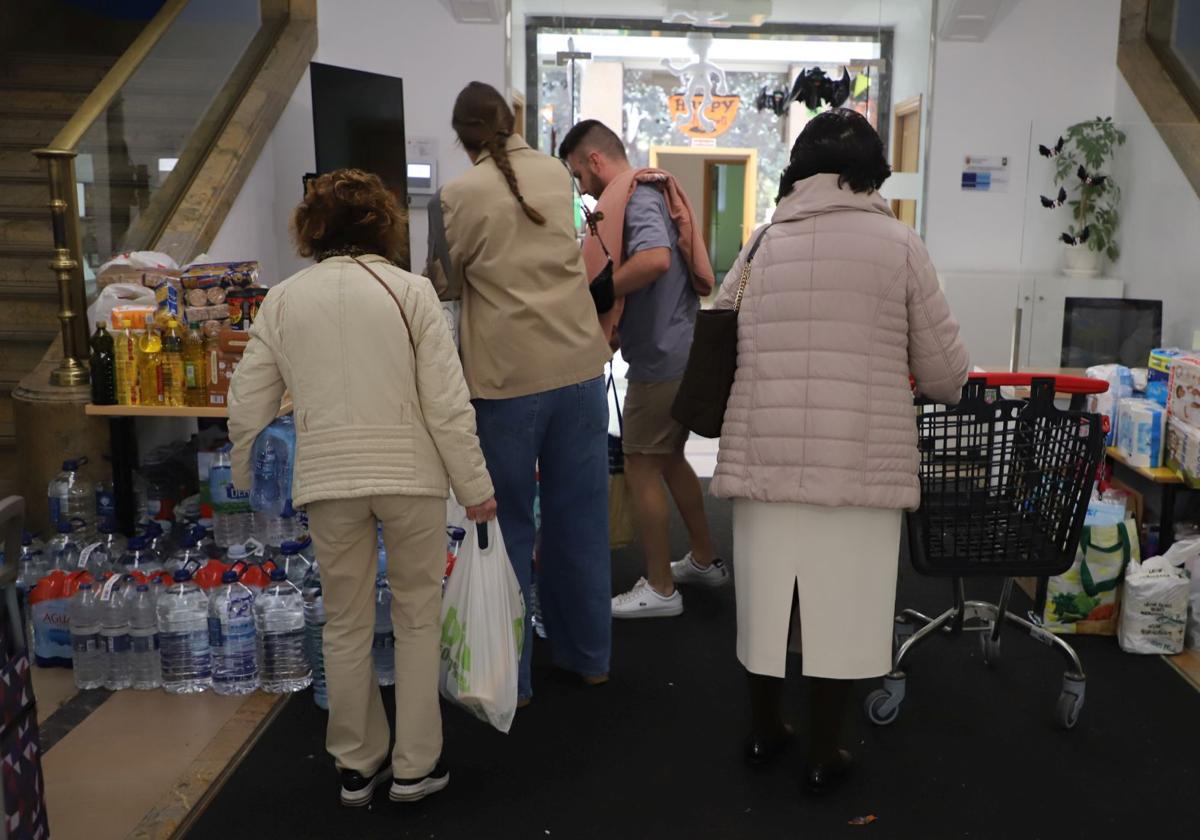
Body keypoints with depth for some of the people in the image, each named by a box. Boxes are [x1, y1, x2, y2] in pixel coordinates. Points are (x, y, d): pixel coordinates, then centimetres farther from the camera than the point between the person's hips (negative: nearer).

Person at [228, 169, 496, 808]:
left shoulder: (282, 300, 4)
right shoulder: (409, 291, -4)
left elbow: (246, 411, 5)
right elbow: (448, 404, -9)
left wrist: (244, 484, 21)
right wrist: (475, 488, -1)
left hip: (327, 479, 2)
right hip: (410, 473, -2)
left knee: (346, 626, 15)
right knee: (418, 621, 12)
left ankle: (357, 765, 28)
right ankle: (415, 766, 21)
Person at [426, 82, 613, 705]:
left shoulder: (460, 195, -6)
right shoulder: (558, 174, 7)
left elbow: (448, 284, 4)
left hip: (506, 378, -4)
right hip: (580, 366, 4)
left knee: (509, 529, 8)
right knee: (580, 519, 15)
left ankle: (511, 677, 16)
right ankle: (589, 656, 29)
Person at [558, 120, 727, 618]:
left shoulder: (634, 198, -15)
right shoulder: (653, 191, 16)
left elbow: (655, 259, -33)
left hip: (660, 358, -10)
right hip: (681, 351, 10)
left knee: (641, 467, 0)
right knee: (669, 458, 21)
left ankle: (660, 589, 11)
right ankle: (704, 561, 33)